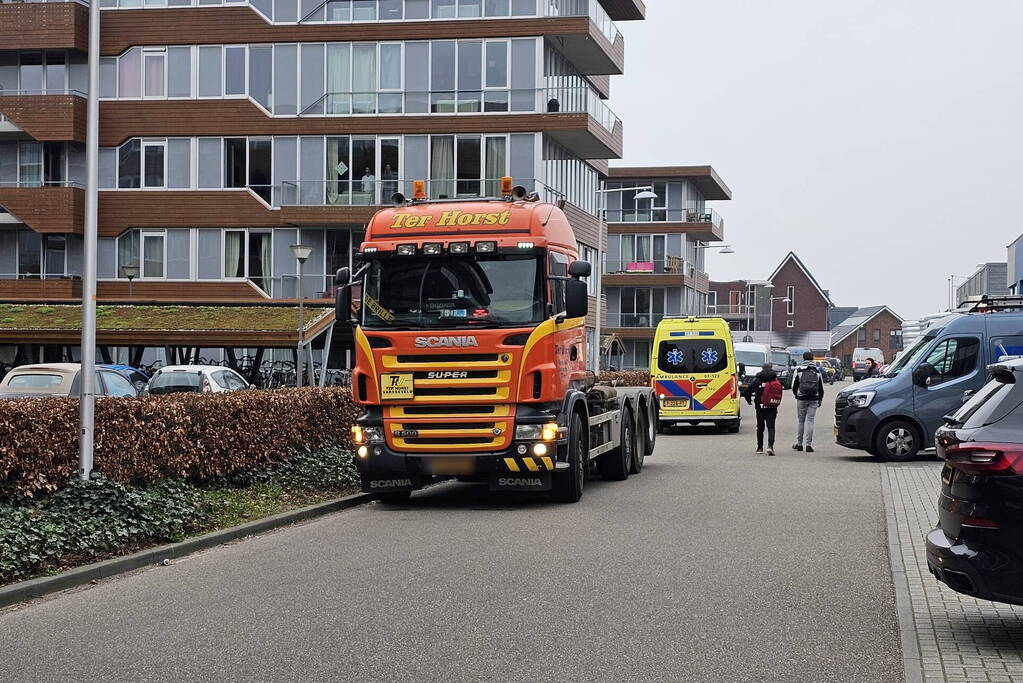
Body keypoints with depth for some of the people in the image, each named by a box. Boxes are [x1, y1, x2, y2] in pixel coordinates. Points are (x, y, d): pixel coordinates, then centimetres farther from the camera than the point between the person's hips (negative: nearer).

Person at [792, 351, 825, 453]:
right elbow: (821, 388, 9)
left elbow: (794, 386, 1)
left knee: (800, 420, 8)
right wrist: (820, 399, 19)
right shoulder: (817, 371, 6)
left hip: (801, 399, -1)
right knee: (810, 421, 1)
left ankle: (799, 443, 13)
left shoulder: (798, 370, -2)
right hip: (814, 399, 1)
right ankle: (808, 444, -5)